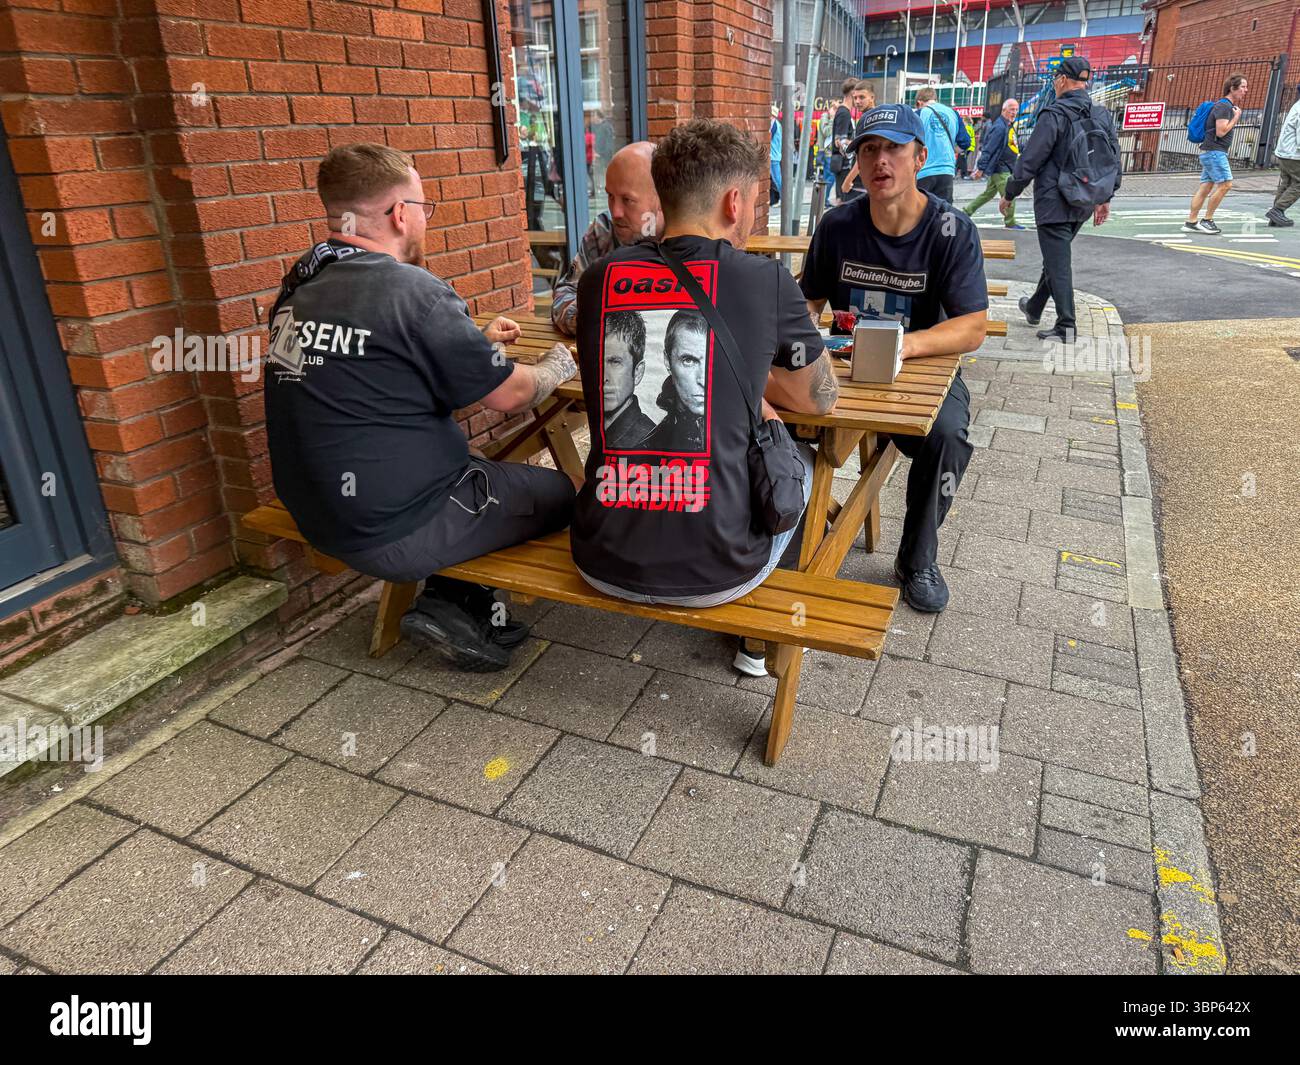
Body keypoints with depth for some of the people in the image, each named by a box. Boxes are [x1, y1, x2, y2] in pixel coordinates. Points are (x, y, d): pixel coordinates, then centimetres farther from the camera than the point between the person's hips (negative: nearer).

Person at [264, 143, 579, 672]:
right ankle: (454, 605, 10)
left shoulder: (301, 286, 3)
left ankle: (459, 600, 18)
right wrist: (560, 364, 9)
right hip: (395, 533, -8)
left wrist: (477, 341, 24)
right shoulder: (410, 290, -21)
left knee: (485, 468, 27)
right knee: (558, 491, 9)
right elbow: (509, 395, -11)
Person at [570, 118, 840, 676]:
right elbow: (821, 398, 8)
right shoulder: (766, 280, -8)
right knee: (799, 460, 28)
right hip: (714, 570, -3)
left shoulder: (599, 277, 2)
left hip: (603, 563, 3)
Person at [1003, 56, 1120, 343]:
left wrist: (1009, 194, -4)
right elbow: (1114, 159, 13)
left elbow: (1030, 159, -15)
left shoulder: (1054, 114, -14)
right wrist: (1106, 198, 21)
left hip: (1053, 203, -7)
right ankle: (1034, 308, 38)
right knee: (1056, 255, 22)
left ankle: (1066, 327, -4)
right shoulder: (1103, 116, 8)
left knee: (1058, 261, -4)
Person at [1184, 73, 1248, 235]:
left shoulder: (1228, 106, 20)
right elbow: (1221, 132, -19)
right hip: (1214, 151, -10)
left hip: (1214, 152, 10)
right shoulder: (1224, 106, -12)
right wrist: (1236, 118, -8)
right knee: (1225, 184, -13)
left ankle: (1191, 221, 3)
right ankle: (1206, 220, -11)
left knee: (1205, 187, 6)